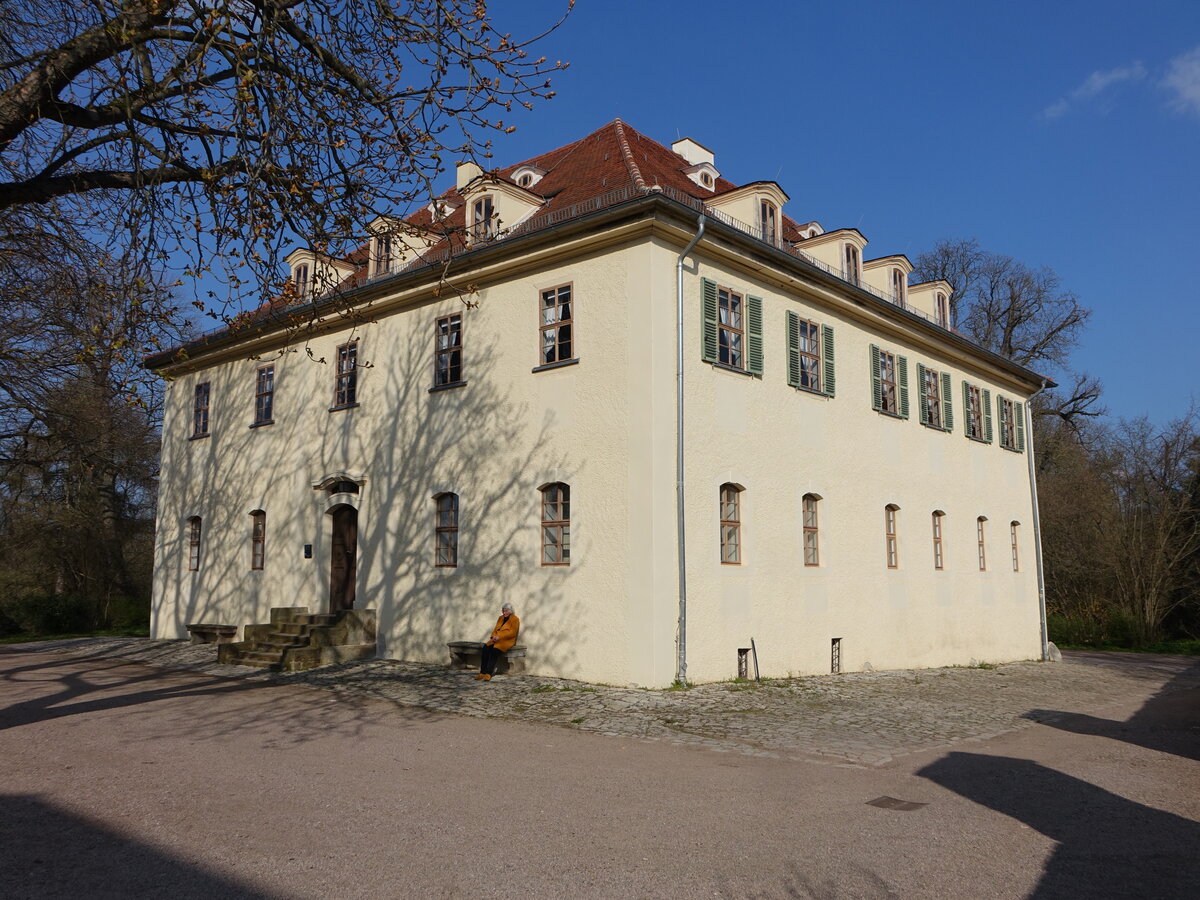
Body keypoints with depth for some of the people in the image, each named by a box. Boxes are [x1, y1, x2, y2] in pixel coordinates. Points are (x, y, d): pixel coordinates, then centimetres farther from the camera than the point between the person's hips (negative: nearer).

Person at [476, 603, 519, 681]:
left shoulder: (515, 619, 1)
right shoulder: (501, 618, 22)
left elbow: (512, 633, -10)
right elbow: (495, 629, 19)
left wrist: (499, 637, -17)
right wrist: (494, 636, -5)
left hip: (507, 641, -6)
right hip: (496, 639, 6)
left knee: (495, 650, -33)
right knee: (485, 648, -23)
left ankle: (489, 674, -35)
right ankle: (482, 673, -26)